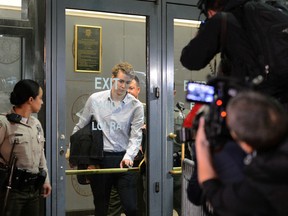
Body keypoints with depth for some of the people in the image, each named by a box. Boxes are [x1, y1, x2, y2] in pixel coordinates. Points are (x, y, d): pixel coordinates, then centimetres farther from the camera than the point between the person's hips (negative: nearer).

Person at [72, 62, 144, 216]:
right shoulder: (95, 99, 1)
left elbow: (136, 136, -5)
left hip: (123, 159, -1)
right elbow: (80, 127, 10)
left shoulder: (136, 106, -1)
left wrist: (128, 156, -21)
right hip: (99, 159, 1)